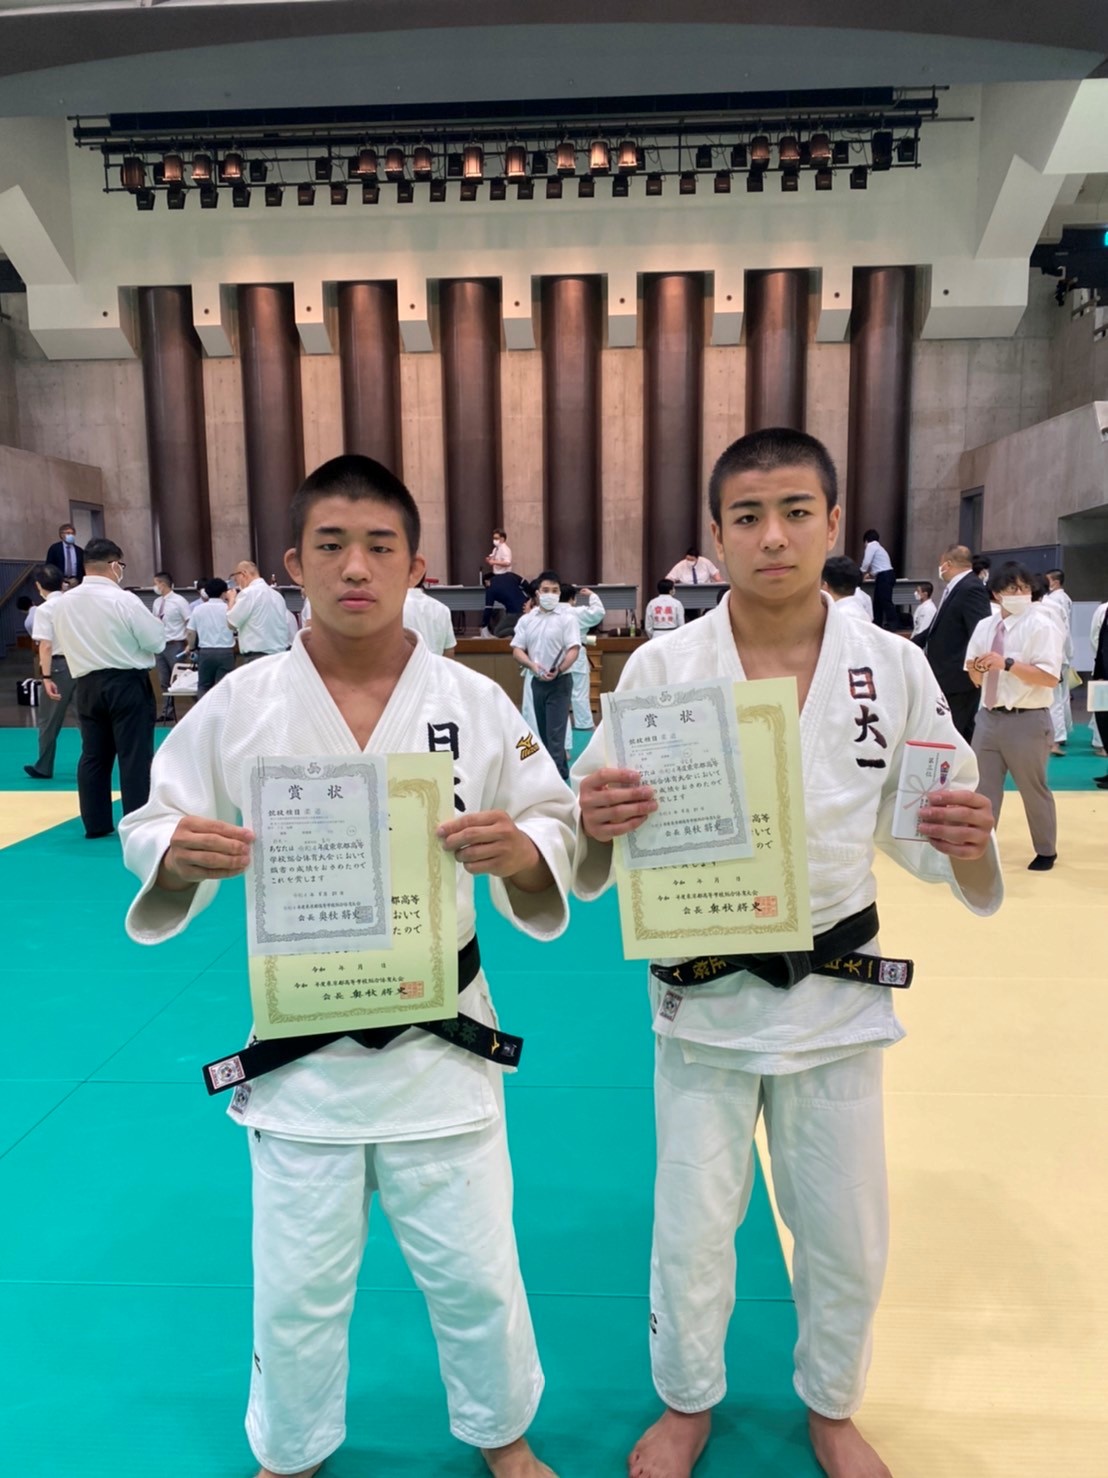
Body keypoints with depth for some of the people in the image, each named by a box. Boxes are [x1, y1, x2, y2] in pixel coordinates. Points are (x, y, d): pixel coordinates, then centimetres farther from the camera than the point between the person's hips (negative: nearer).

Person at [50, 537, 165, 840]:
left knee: (93, 755, 12)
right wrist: (154, 622, 10)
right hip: (127, 684, -5)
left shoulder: (64, 603, 4)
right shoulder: (123, 599, -14)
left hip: (87, 685, 6)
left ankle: (96, 823, 18)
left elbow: (64, 643, 16)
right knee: (135, 755, -1)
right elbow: (156, 641, -9)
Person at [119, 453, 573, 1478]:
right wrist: (178, 856, -21)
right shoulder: (238, 706, -8)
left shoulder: (477, 702, -8)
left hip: (439, 1043, 0)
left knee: (475, 1271, 17)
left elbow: (559, 831, -1)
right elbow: (154, 830, 2)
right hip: (300, 1051, 1)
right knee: (296, 1288, 19)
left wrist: (522, 851, -24)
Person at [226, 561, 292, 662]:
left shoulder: (248, 593, -8)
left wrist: (232, 599, 8)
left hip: (257, 658, -8)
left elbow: (231, 623, -4)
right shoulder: (277, 594, 15)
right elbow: (286, 625, 17)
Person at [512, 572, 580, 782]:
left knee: (555, 733, -10)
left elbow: (573, 650, -12)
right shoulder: (526, 620, 7)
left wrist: (557, 670, -28)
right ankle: (561, 771, 27)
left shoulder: (567, 619, -5)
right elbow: (517, 649, 5)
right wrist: (533, 665, -15)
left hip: (560, 682, -5)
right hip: (537, 682, 5)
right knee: (544, 732, 13)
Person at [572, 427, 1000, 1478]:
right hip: (702, 993, -1)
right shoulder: (660, 668, -11)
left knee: (847, 1235, 18)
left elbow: (923, 840, 2)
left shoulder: (894, 669, -7)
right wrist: (597, 824, -29)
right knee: (692, 1230, 14)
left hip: (835, 995, 2)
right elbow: (594, 858, -6)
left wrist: (969, 844, -21)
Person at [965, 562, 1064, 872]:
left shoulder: (1041, 625, -11)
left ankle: (1046, 852, 31)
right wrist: (977, 667, -10)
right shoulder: (985, 626, 8)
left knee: (1033, 789, 11)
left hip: (1027, 721, -5)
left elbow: (1049, 677, -20)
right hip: (988, 717, 5)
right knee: (983, 787, 9)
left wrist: (1007, 664, -27)